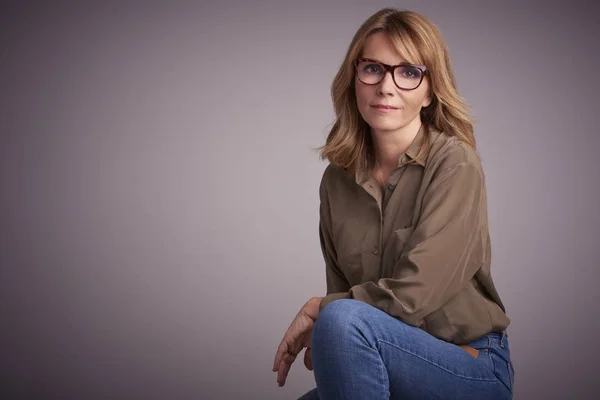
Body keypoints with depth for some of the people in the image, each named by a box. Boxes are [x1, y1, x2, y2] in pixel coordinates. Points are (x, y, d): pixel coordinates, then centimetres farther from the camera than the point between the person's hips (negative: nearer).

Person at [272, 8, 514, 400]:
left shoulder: (456, 165, -14)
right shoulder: (336, 180, 4)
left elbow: (411, 295, -19)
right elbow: (343, 292, 8)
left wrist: (318, 309, -8)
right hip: (384, 367, 5)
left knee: (342, 319, -29)